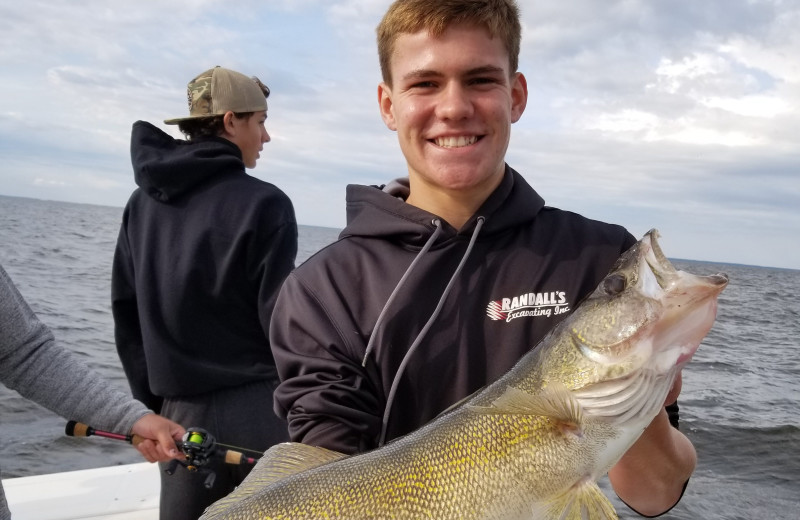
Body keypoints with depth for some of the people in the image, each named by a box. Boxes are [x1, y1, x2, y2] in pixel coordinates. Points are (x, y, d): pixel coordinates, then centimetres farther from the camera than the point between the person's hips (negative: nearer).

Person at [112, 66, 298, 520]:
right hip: (257, 409, -5)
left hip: (182, 412, 5)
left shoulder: (144, 203, 7)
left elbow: (126, 311, 9)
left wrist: (154, 398, 15)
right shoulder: (263, 204, -11)